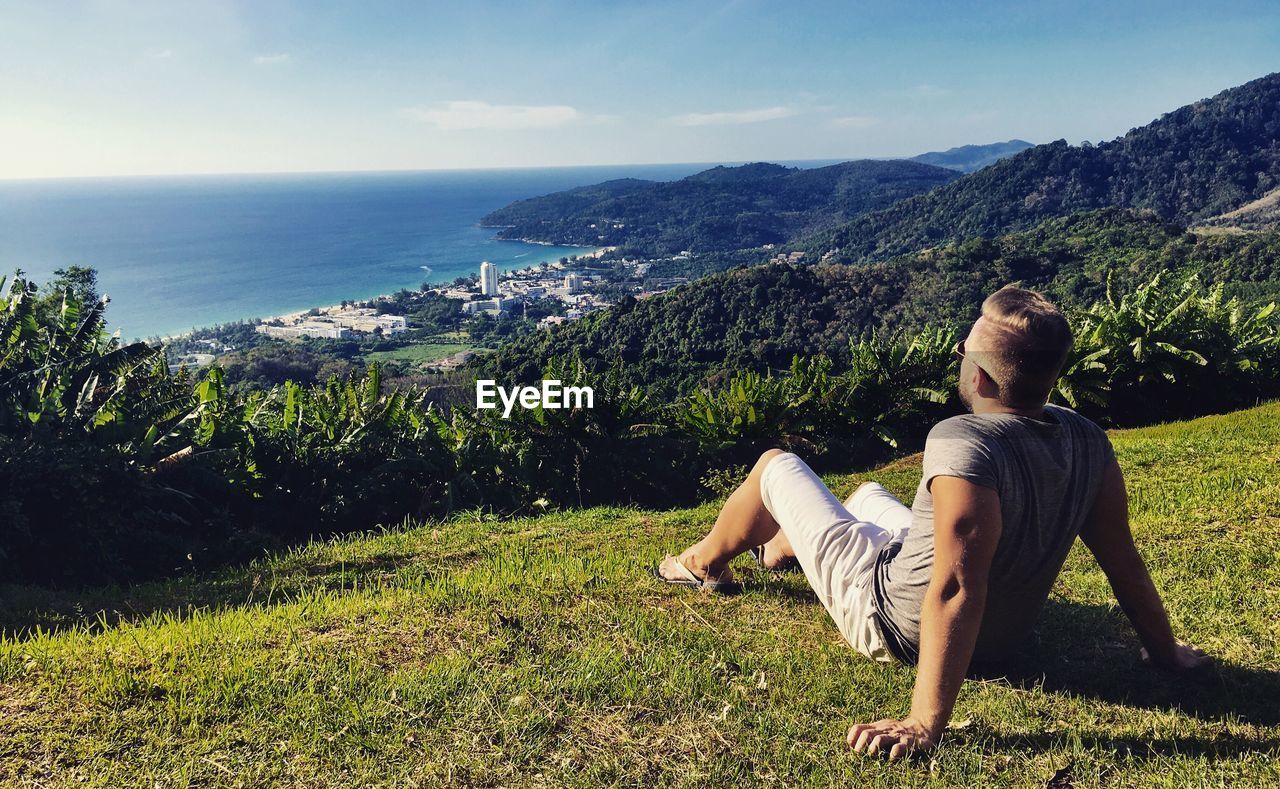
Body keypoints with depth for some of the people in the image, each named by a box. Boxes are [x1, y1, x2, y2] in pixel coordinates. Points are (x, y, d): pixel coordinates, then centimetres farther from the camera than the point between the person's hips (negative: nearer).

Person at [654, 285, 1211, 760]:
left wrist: (926, 722, -38)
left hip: (890, 621, -7)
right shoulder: (1087, 441, -14)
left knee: (775, 466, 9)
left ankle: (706, 562, 39)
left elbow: (956, 589, -41)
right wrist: (1164, 651, 8)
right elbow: (1123, 560, -7)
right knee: (869, 492, 33)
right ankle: (774, 550, 63)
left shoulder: (963, 441, -36)